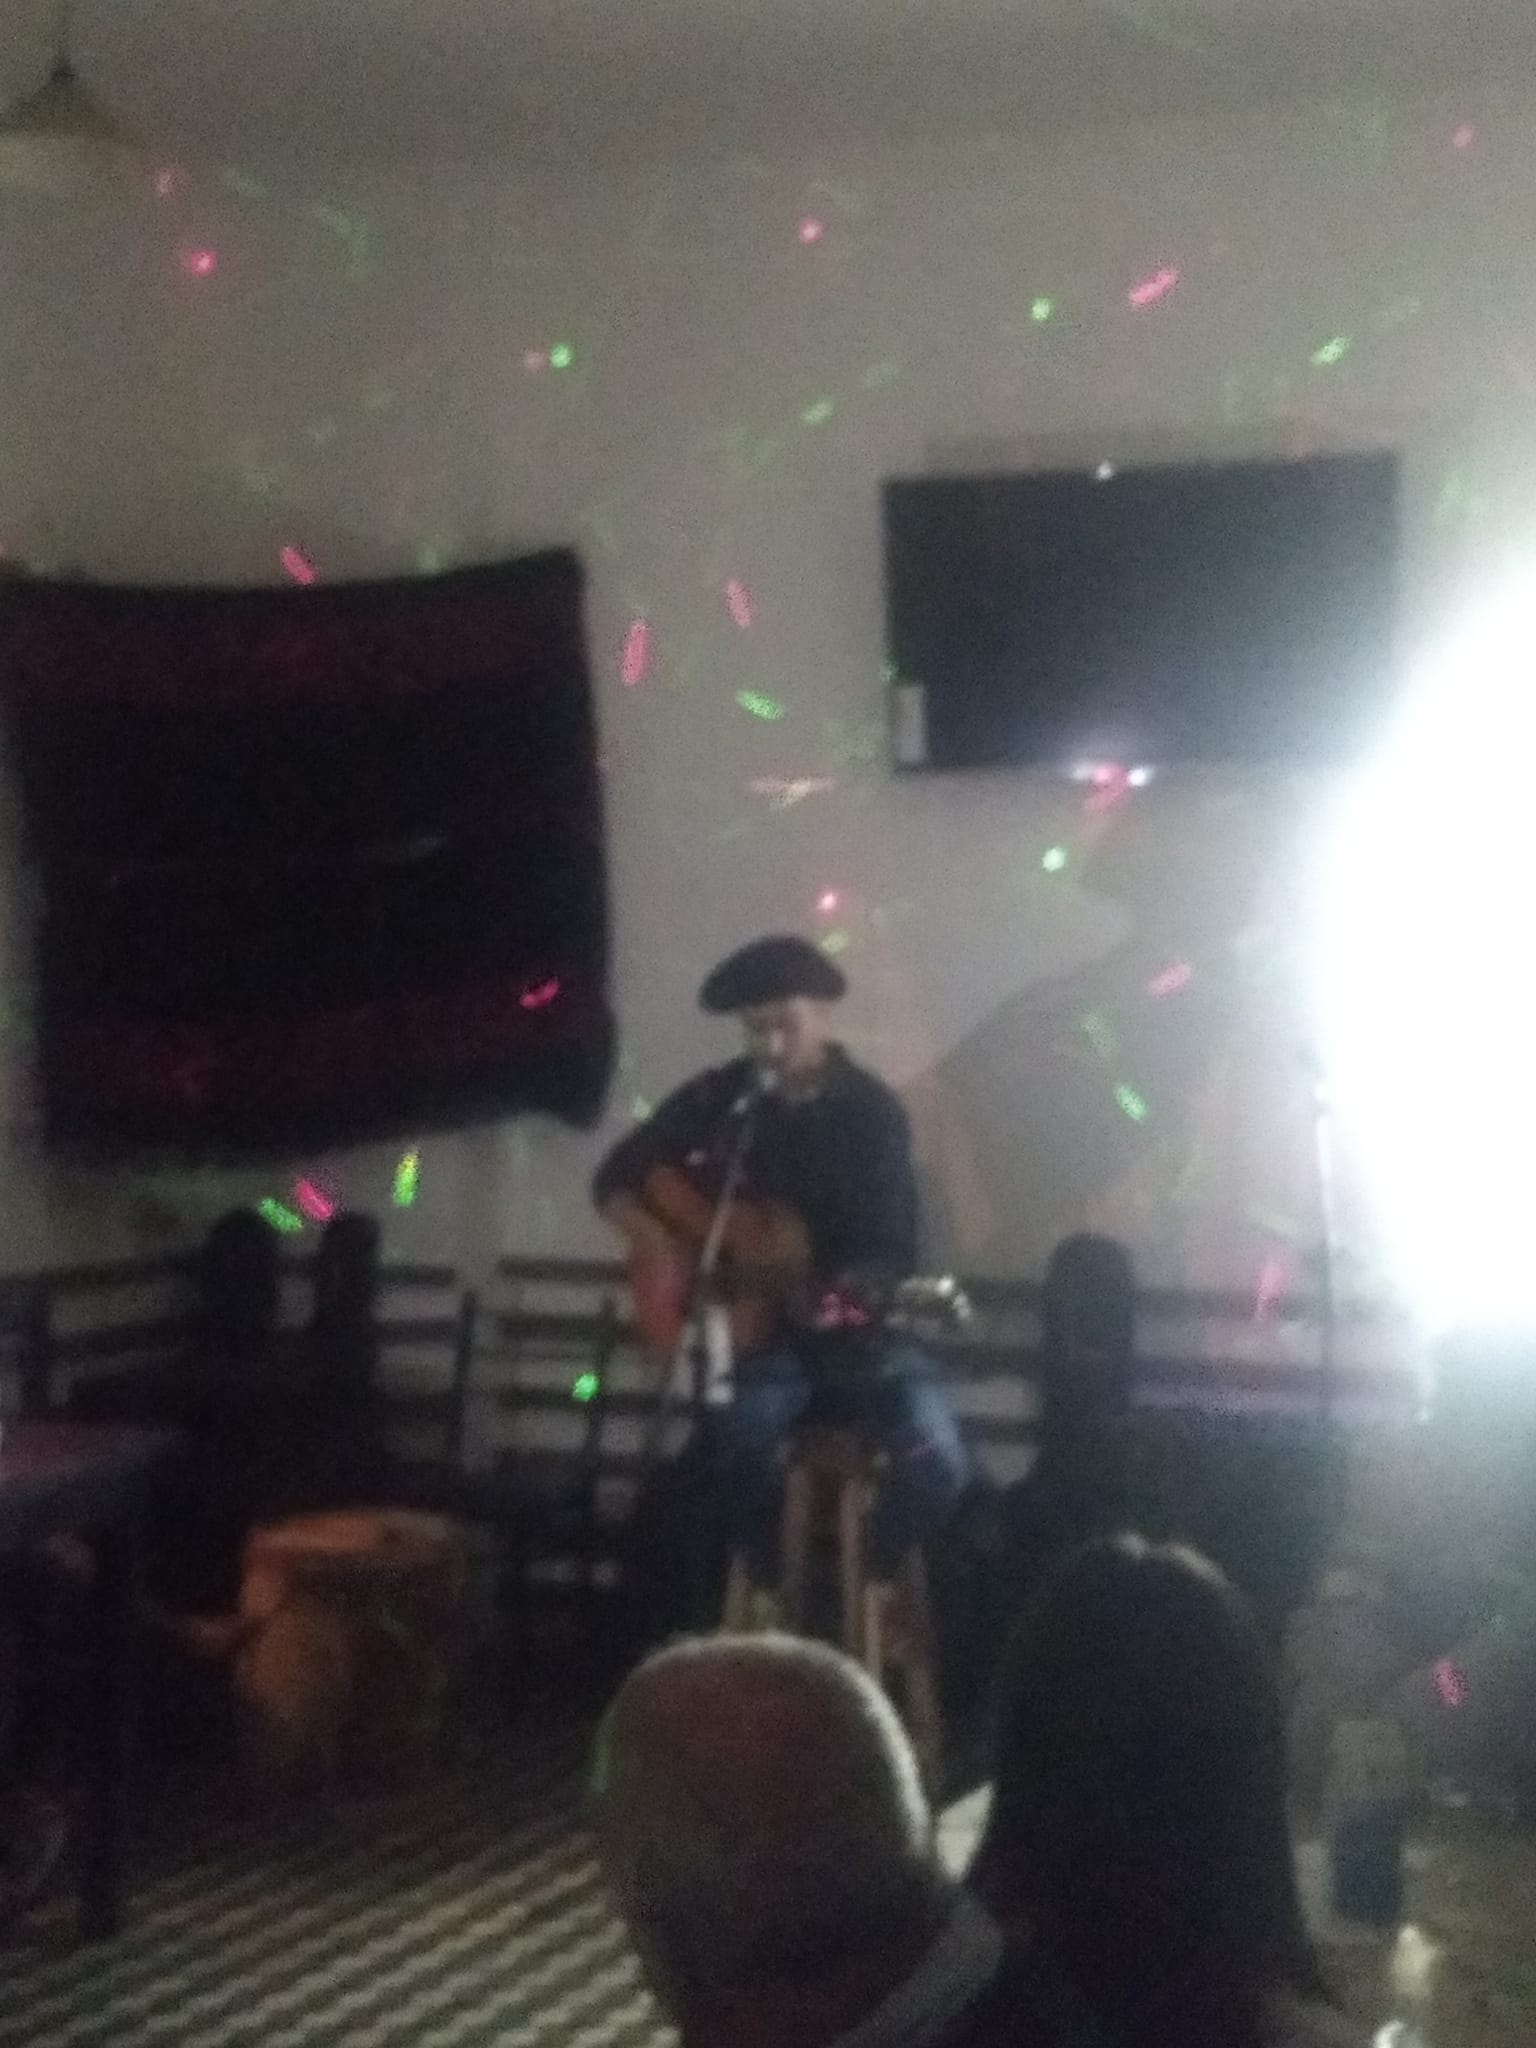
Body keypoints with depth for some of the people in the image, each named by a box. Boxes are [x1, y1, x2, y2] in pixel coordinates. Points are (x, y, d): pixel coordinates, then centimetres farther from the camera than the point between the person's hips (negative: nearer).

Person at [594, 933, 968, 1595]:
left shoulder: (873, 1111, -2)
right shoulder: (718, 1099, 2)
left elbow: (892, 1246, -7)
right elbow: (615, 1183, 9)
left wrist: (854, 1294, -28)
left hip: (857, 1327, 0)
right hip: (760, 1325, 0)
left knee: (937, 1462, -22)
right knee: (741, 1444, -31)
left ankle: (866, 1578, 10)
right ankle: (772, 1584, -1)